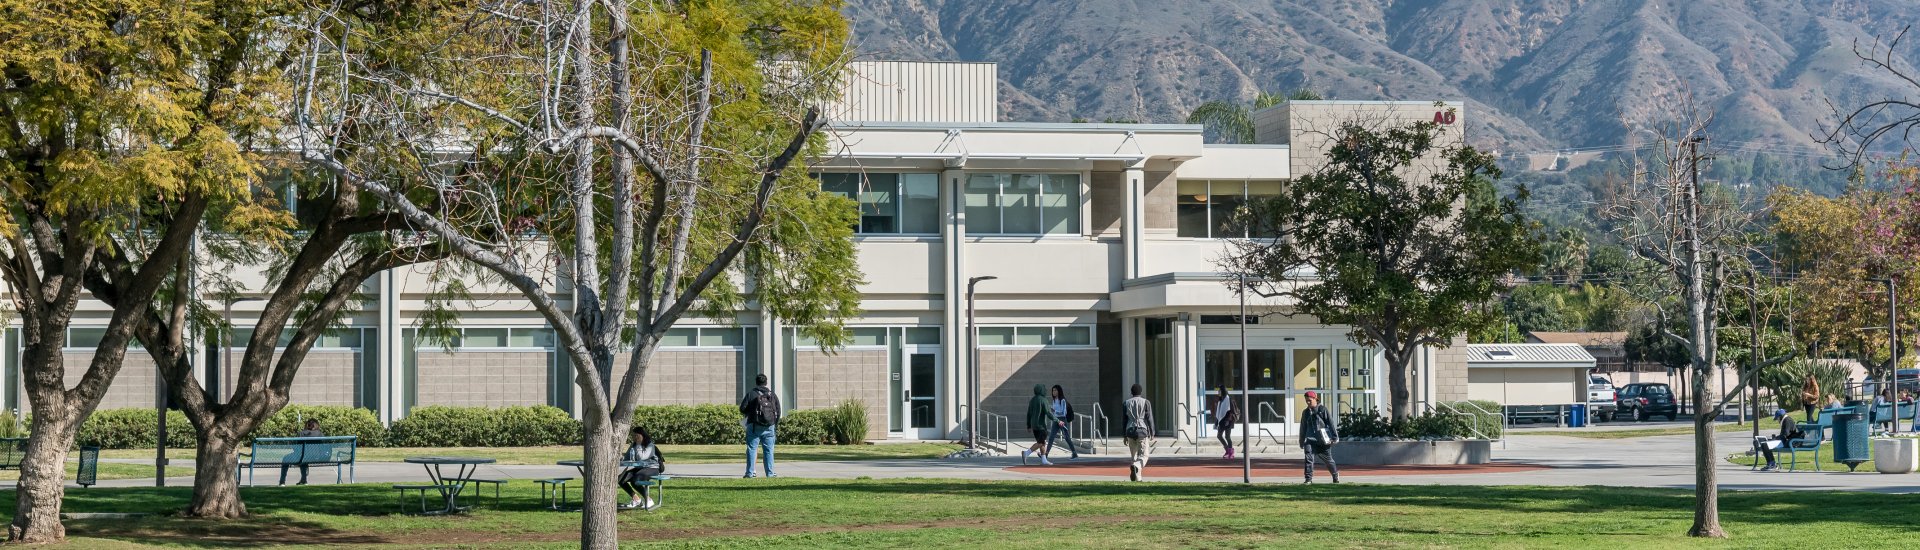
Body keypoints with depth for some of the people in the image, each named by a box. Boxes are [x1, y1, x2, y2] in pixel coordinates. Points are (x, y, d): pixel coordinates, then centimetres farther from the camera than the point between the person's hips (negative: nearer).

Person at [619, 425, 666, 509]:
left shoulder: (650, 446, -11)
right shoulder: (633, 445, 10)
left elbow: (641, 457, -24)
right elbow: (627, 458, 7)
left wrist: (638, 445, -18)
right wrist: (621, 457, -15)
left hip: (651, 468, -8)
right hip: (638, 468, 8)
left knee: (635, 480, -33)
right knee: (621, 479, -11)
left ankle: (648, 499, -13)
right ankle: (636, 499, 4)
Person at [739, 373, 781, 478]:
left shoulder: (751, 394, -2)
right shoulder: (773, 395, 9)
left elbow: (743, 409, -5)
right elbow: (778, 411, 10)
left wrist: (747, 413, 16)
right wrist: (775, 423, 21)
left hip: (754, 426, -3)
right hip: (769, 427, 3)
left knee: (751, 449, 1)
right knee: (768, 450, 6)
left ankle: (750, 473, -2)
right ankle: (770, 473, 3)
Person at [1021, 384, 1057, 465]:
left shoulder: (1032, 400, 11)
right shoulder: (1043, 400, -11)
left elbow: (1029, 414, 12)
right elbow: (1048, 413, -15)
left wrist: (1028, 426, 16)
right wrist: (1056, 420, -4)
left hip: (1034, 425, 8)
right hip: (1041, 425, -8)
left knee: (1043, 442, 13)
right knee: (1040, 443, -8)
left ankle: (1044, 460, 11)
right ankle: (1026, 453, -24)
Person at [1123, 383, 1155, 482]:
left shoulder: (1126, 403, 9)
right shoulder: (1146, 402, 0)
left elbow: (1124, 420, 10)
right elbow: (1149, 419, -4)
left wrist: (1125, 435, 14)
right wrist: (1152, 433, 0)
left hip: (1130, 431, 3)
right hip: (1142, 431, -3)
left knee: (1134, 455, 13)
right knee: (1143, 456, -3)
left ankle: (1138, 478, 10)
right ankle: (1136, 466, -34)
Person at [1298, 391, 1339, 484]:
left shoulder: (1322, 410, -1)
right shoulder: (1305, 412, 11)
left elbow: (1331, 423, -3)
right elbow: (1303, 428, 19)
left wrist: (1335, 437, -8)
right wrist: (1301, 442, 20)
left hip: (1323, 441, -3)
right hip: (1310, 440, 3)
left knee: (1328, 459, 10)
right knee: (1309, 458, -16)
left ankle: (1335, 474, 35)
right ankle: (1308, 479, -14)